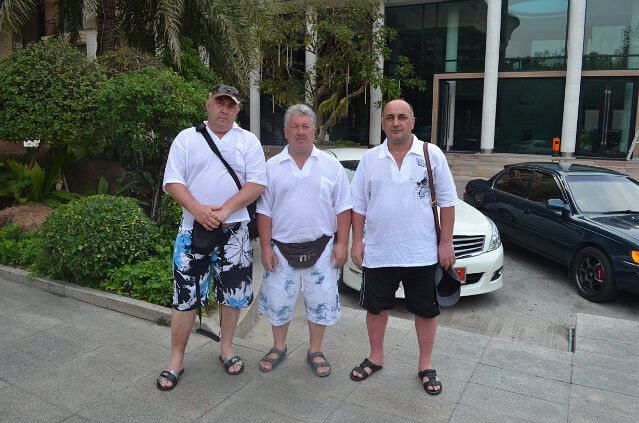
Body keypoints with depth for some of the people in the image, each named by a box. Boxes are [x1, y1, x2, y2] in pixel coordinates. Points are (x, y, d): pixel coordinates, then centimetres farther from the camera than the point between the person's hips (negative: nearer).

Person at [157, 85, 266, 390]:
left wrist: (224, 210, -16)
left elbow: (257, 183, -4)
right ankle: (176, 359, 18)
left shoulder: (248, 141, 6)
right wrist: (197, 209, -17)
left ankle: (226, 348, 31)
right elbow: (172, 182, 0)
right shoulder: (186, 139, 7)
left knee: (234, 292, 10)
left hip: (234, 231, 1)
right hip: (193, 229, 0)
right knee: (185, 295, 3)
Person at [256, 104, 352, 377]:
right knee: (278, 302, 11)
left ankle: (315, 352, 28)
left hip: (321, 249, 0)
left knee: (321, 302, 7)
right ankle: (279, 348, 33)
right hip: (282, 249, 1)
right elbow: (264, 210, 4)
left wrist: (342, 244, -4)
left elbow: (343, 208, 3)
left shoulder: (331, 165, 3)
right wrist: (266, 246, -3)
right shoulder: (272, 166, 4)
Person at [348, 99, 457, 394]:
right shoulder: (370, 159, 5)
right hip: (378, 253, 2)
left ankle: (425, 366, 29)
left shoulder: (432, 154, -1)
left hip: (422, 253, -1)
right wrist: (357, 240, 2)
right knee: (376, 307, 13)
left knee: (425, 311, 10)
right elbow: (359, 204, 8)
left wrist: (446, 242, -4)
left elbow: (447, 201, 0)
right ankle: (376, 358, 35)